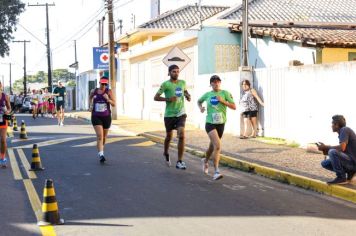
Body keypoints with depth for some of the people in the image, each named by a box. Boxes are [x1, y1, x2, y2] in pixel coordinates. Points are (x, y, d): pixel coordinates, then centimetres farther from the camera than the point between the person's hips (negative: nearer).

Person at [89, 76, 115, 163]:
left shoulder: (109, 92, -5)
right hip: (96, 116, -1)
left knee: (104, 136, 15)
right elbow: (90, 97, 25)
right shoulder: (94, 91, 1)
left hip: (106, 117, 1)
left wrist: (108, 99, -25)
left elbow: (114, 104, -8)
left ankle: (100, 150, 41)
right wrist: (90, 105, 12)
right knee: (99, 135, -17)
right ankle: (101, 154, -23)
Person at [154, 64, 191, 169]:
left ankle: (179, 162, -12)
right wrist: (168, 99, -20)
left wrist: (188, 96, 6)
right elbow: (156, 97, -7)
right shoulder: (166, 84, -7)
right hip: (169, 115, -2)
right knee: (169, 136, 14)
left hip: (181, 114, 2)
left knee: (181, 135, -15)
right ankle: (166, 153, 45)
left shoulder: (182, 83, 7)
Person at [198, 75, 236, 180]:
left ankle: (206, 161, 49)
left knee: (212, 146, 17)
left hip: (221, 123, 2)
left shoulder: (225, 93, -1)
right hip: (210, 123, -2)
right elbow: (199, 101, 24)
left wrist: (223, 101, -18)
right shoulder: (207, 94, 4)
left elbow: (234, 107, -5)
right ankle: (216, 172, -18)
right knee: (217, 146, -21)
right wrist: (201, 107, 3)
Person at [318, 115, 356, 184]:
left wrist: (326, 147, -14)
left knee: (332, 152, -29)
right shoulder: (342, 132, 15)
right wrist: (326, 150, -1)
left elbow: (342, 148, -27)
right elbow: (339, 150, 13)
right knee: (324, 163, 8)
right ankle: (350, 172, 6)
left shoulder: (345, 130, -13)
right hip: (350, 160, 10)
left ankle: (341, 177, -15)